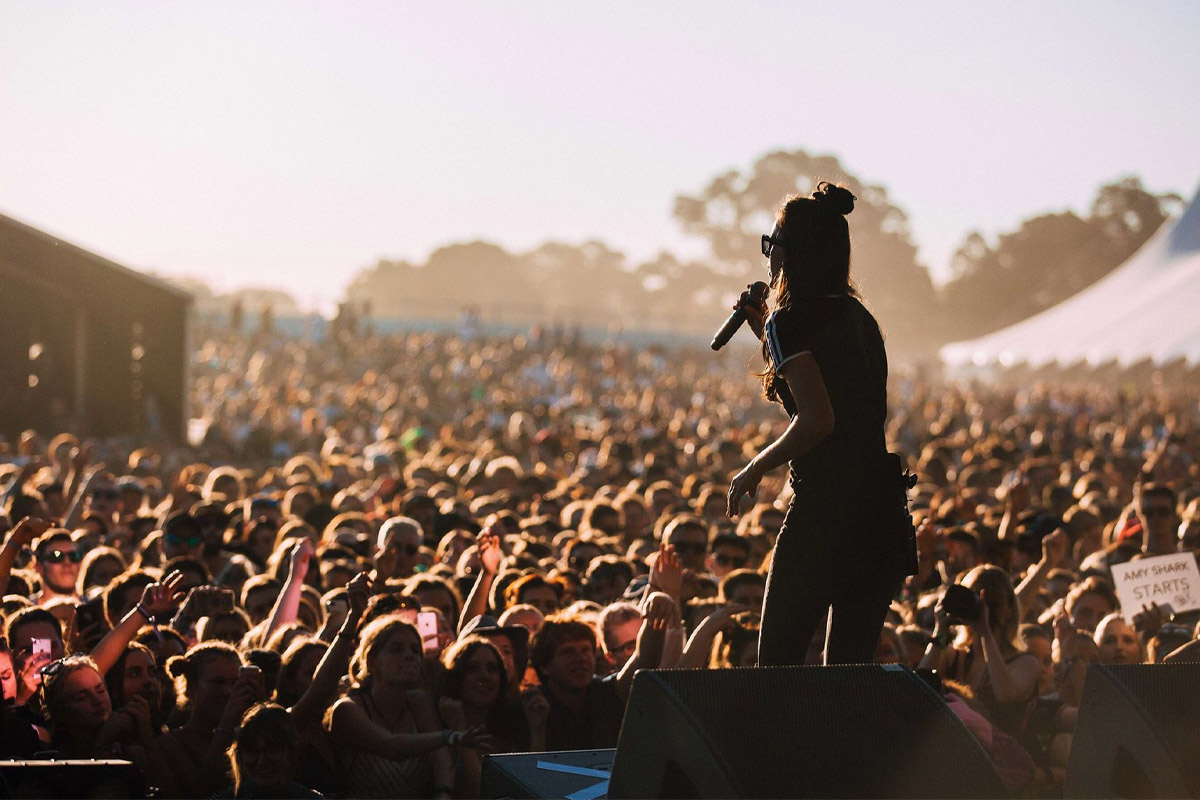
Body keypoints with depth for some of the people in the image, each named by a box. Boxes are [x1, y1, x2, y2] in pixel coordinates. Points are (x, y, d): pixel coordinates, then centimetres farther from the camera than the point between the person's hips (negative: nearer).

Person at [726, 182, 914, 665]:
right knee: (851, 667, 11)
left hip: (823, 510, -7)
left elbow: (817, 420, -20)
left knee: (777, 663, 1)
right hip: (883, 510, 8)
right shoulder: (858, 317, 16)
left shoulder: (791, 322, -8)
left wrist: (753, 471, -6)